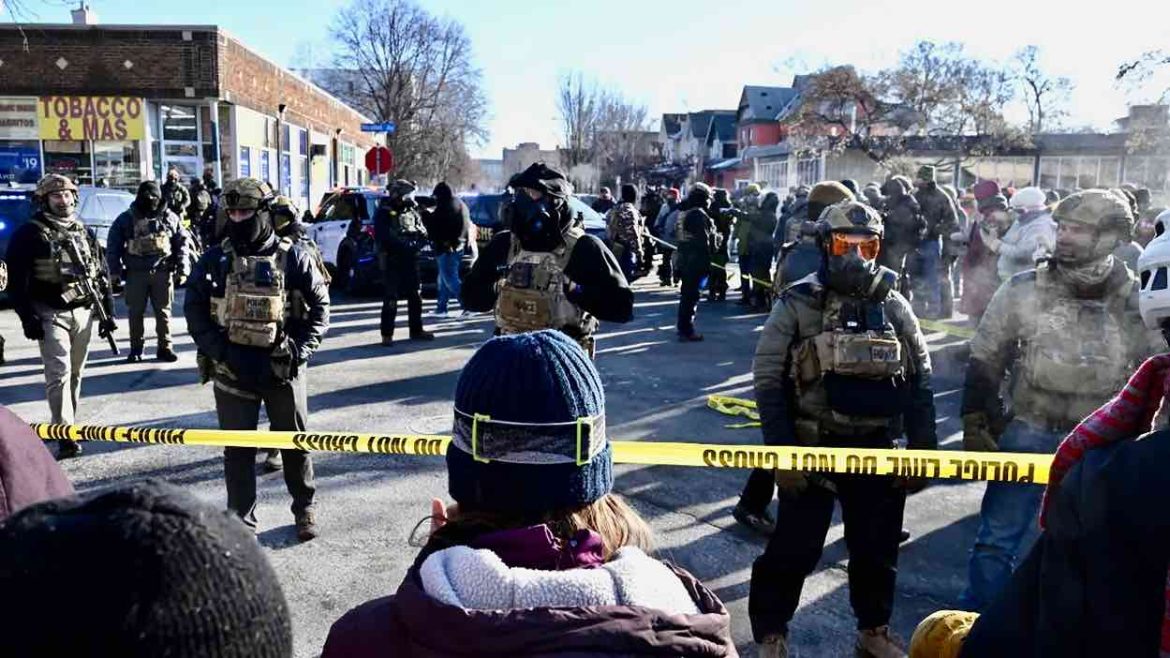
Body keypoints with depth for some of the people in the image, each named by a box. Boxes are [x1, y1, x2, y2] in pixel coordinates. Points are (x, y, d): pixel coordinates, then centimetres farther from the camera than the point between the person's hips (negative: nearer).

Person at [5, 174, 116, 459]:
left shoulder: (85, 233, 12)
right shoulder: (30, 234, -4)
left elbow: (102, 275, 15)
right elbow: (16, 280, -7)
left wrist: (108, 313, 10)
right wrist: (28, 318, -14)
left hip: (84, 313, 5)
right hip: (51, 315, -5)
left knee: (75, 374, 12)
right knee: (59, 374, -12)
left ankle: (69, 425, 23)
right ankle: (65, 435, -14)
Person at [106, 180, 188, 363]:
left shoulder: (170, 218, 4)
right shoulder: (126, 219, 1)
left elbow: (182, 244, 6)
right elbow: (112, 246, 4)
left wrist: (182, 269, 1)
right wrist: (116, 270, -1)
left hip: (163, 272, 0)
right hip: (135, 273, 0)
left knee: (164, 312, 5)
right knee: (135, 312, 6)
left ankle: (165, 347, 14)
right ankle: (136, 349, 16)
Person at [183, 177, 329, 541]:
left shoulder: (293, 257, -4)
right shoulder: (215, 260, 1)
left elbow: (319, 306, 0)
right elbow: (194, 309, 3)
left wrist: (300, 350, -10)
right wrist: (220, 350, -9)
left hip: (283, 370, -1)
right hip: (232, 371, 1)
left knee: (295, 442, 11)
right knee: (238, 449, 8)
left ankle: (304, 508, 31)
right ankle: (241, 521, 20)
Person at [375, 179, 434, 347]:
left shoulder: (411, 211, 11)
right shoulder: (384, 213, -6)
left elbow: (423, 234, 9)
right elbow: (384, 238, -15)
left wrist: (415, 243, -12)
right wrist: (405, 244, -19)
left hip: (410, 260, 6)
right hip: (392, 262, -6)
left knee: (415, 296, 12)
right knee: (390, 298, -5)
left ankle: (416, 330, 24)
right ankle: (387, 334, 0)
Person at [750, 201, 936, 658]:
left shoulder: (894, 306, 2)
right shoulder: (797, 304, -8)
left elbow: (920, 383, 8)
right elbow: (769, 381, -9)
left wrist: (923, 451, 4)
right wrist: (781, 453, -14)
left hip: (877, 451, 4)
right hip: (812, 449, -3)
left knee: (877, 549, 17)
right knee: (793, 550, 4)